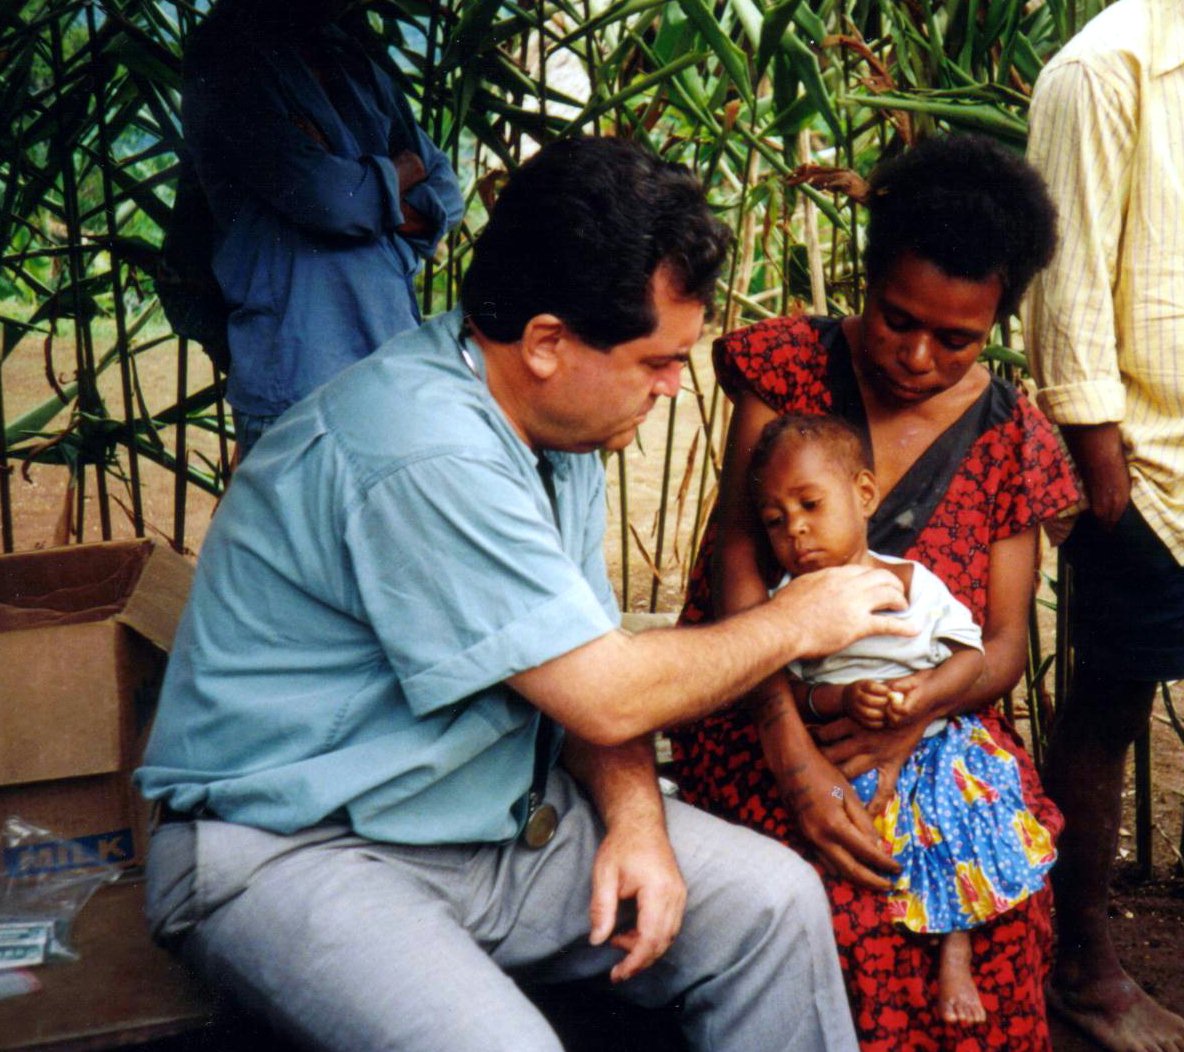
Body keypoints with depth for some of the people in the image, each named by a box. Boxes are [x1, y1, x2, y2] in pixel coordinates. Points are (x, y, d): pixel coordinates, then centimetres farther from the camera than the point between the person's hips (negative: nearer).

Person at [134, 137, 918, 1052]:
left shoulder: (557, 419, 4)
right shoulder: (427, 454, -28)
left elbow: (593, 662, 8)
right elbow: (606, 697, -23)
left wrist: (636, 820, -10)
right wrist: (799, 622, -8)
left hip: (503, 811, 8)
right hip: (299, 852, -8)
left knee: (774, 899, -3)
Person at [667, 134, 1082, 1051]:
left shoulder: (1010, 438, 5)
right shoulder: (791, 365, -3)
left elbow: (1006, 642, 2)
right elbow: (738, 563, -11)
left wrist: (920, 706, -24)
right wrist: (796, 762, -24)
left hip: (929, 725, 2)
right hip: (764, 714, -2)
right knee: (849, 901, -30)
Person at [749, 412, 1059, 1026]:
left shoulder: (913, 582, -2)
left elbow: (972, 652, -1)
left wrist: (927, 693, -19)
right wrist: (840, 701, -22)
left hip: (934, 737, 0)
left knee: (963, 796, -18)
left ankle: (955, 952, -5)